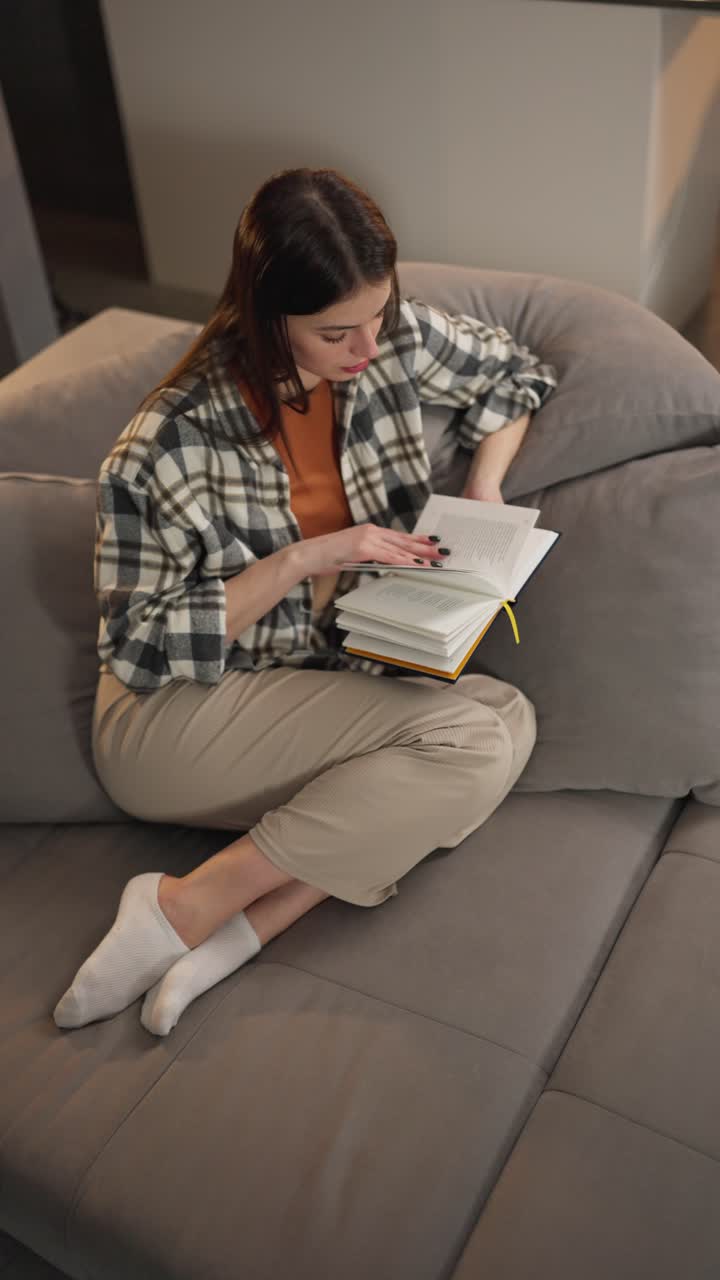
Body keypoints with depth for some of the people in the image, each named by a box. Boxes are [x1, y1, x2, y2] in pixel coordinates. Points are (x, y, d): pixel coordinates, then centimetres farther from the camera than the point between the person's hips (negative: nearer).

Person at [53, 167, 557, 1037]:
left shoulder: (396, 339, -4)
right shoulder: (168, 447, -19)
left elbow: (512, 371, 16)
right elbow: (139, 647, -14)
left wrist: (485, 489, -2)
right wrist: (305, 557, -22)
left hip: (319, 694, 7)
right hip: (171, 717, -6)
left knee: (508, 715, -21)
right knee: (466, 735, -26)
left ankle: (238, 930, -19)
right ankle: (183, 910, -16)